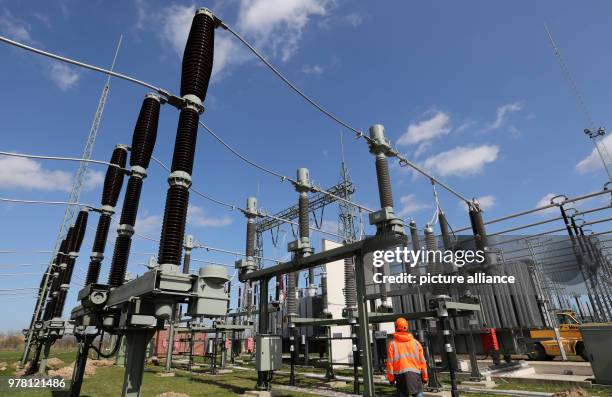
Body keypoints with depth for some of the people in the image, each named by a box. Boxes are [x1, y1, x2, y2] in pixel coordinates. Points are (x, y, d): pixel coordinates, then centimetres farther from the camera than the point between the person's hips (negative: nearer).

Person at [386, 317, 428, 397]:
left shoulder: (392, 343, 0)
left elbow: (390, 362, -2)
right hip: (415, 373, 2)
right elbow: (422, 361, 7)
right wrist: (424, 377, 15)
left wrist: (391, 378, 5)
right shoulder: (415, 342, 6)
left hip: (400, 373, -1)